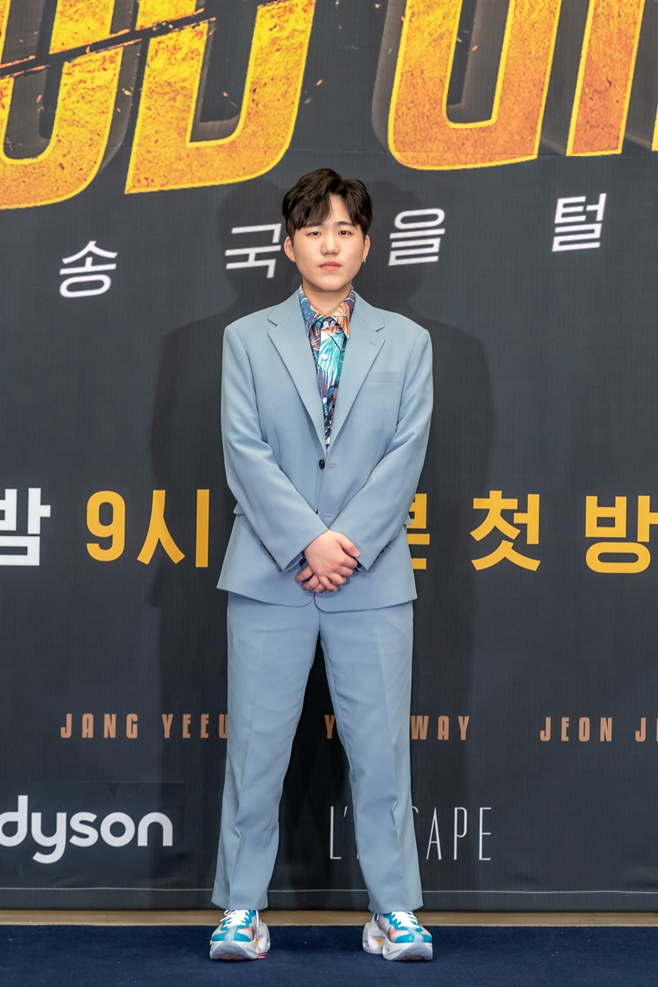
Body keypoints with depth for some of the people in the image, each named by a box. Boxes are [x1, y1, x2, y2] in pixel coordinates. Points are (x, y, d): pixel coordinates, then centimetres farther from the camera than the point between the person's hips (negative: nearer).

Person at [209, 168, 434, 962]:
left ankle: (393, 909, 14)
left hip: (373, 577, 1)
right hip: (270, 574, 0)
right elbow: (245, 452, -3)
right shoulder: (247, 339, 7)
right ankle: (242, 907, 14)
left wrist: (349, 542, -12)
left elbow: (406, 455, -1)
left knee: (380, 747, 4)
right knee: (256, 746, 4)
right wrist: (307, 542, -13)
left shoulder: (406, 343, 9)